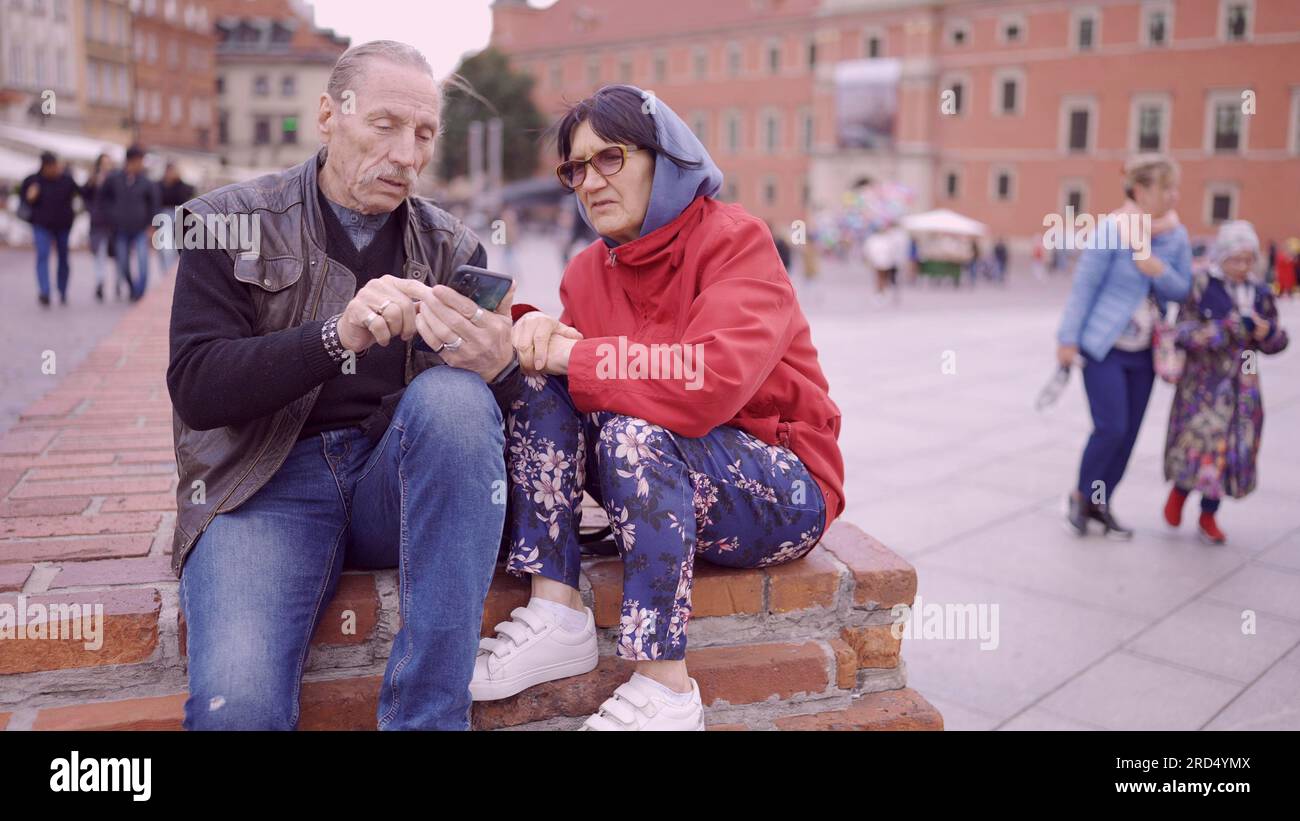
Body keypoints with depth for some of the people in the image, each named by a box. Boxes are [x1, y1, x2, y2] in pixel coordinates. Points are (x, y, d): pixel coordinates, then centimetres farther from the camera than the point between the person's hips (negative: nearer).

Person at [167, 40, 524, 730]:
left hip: (400, 481, 3)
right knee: (236, 704, -32)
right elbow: (195, 388, -8)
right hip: (266, 487, -3)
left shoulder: (451, 246, 8)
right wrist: (338, 336, -25)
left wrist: (496, 367, -27)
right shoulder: (229, 224, 3)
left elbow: (505, 398, -1)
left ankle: (428, 716, -25)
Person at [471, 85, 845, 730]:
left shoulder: (734, 239, -15)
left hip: (782, 493, -6)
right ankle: (556, 615, -16)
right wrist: (532, 334, -23)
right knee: (537, 385, -12)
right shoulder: (589, 270, 6)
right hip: (664, 479, 6)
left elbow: (712, 378, -31)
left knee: (634, 430, -33)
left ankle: (664, 690, -25)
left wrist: (572, 356, -24)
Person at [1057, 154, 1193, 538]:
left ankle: (1101, 504, 24)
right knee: (1110, 428, -9)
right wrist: (1069, 339, -13)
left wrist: (1160, 271, -16)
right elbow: (1084, 285, -12)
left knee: (1128, 433, 8)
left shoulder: (1176, 235, 2)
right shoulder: (1112, 229, -14)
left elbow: (1182, 290, 6)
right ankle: (1081, 496, 13)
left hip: (1144, 351, 6)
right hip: (1104, 347, -6)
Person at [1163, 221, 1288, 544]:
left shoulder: (1260, 294, 6)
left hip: (1243, 386, 4)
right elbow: (1185, 332, -11)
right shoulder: (1202, 286, -6)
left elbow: (1277, 344, 12)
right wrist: (1228, 327, -20)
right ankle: (1179, 490, 26)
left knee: (1232, 450, 6)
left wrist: (1267, 331, -10)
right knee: (1199, 442, -8)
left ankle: (1208, 516, 23)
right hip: (1203, 381, -4)